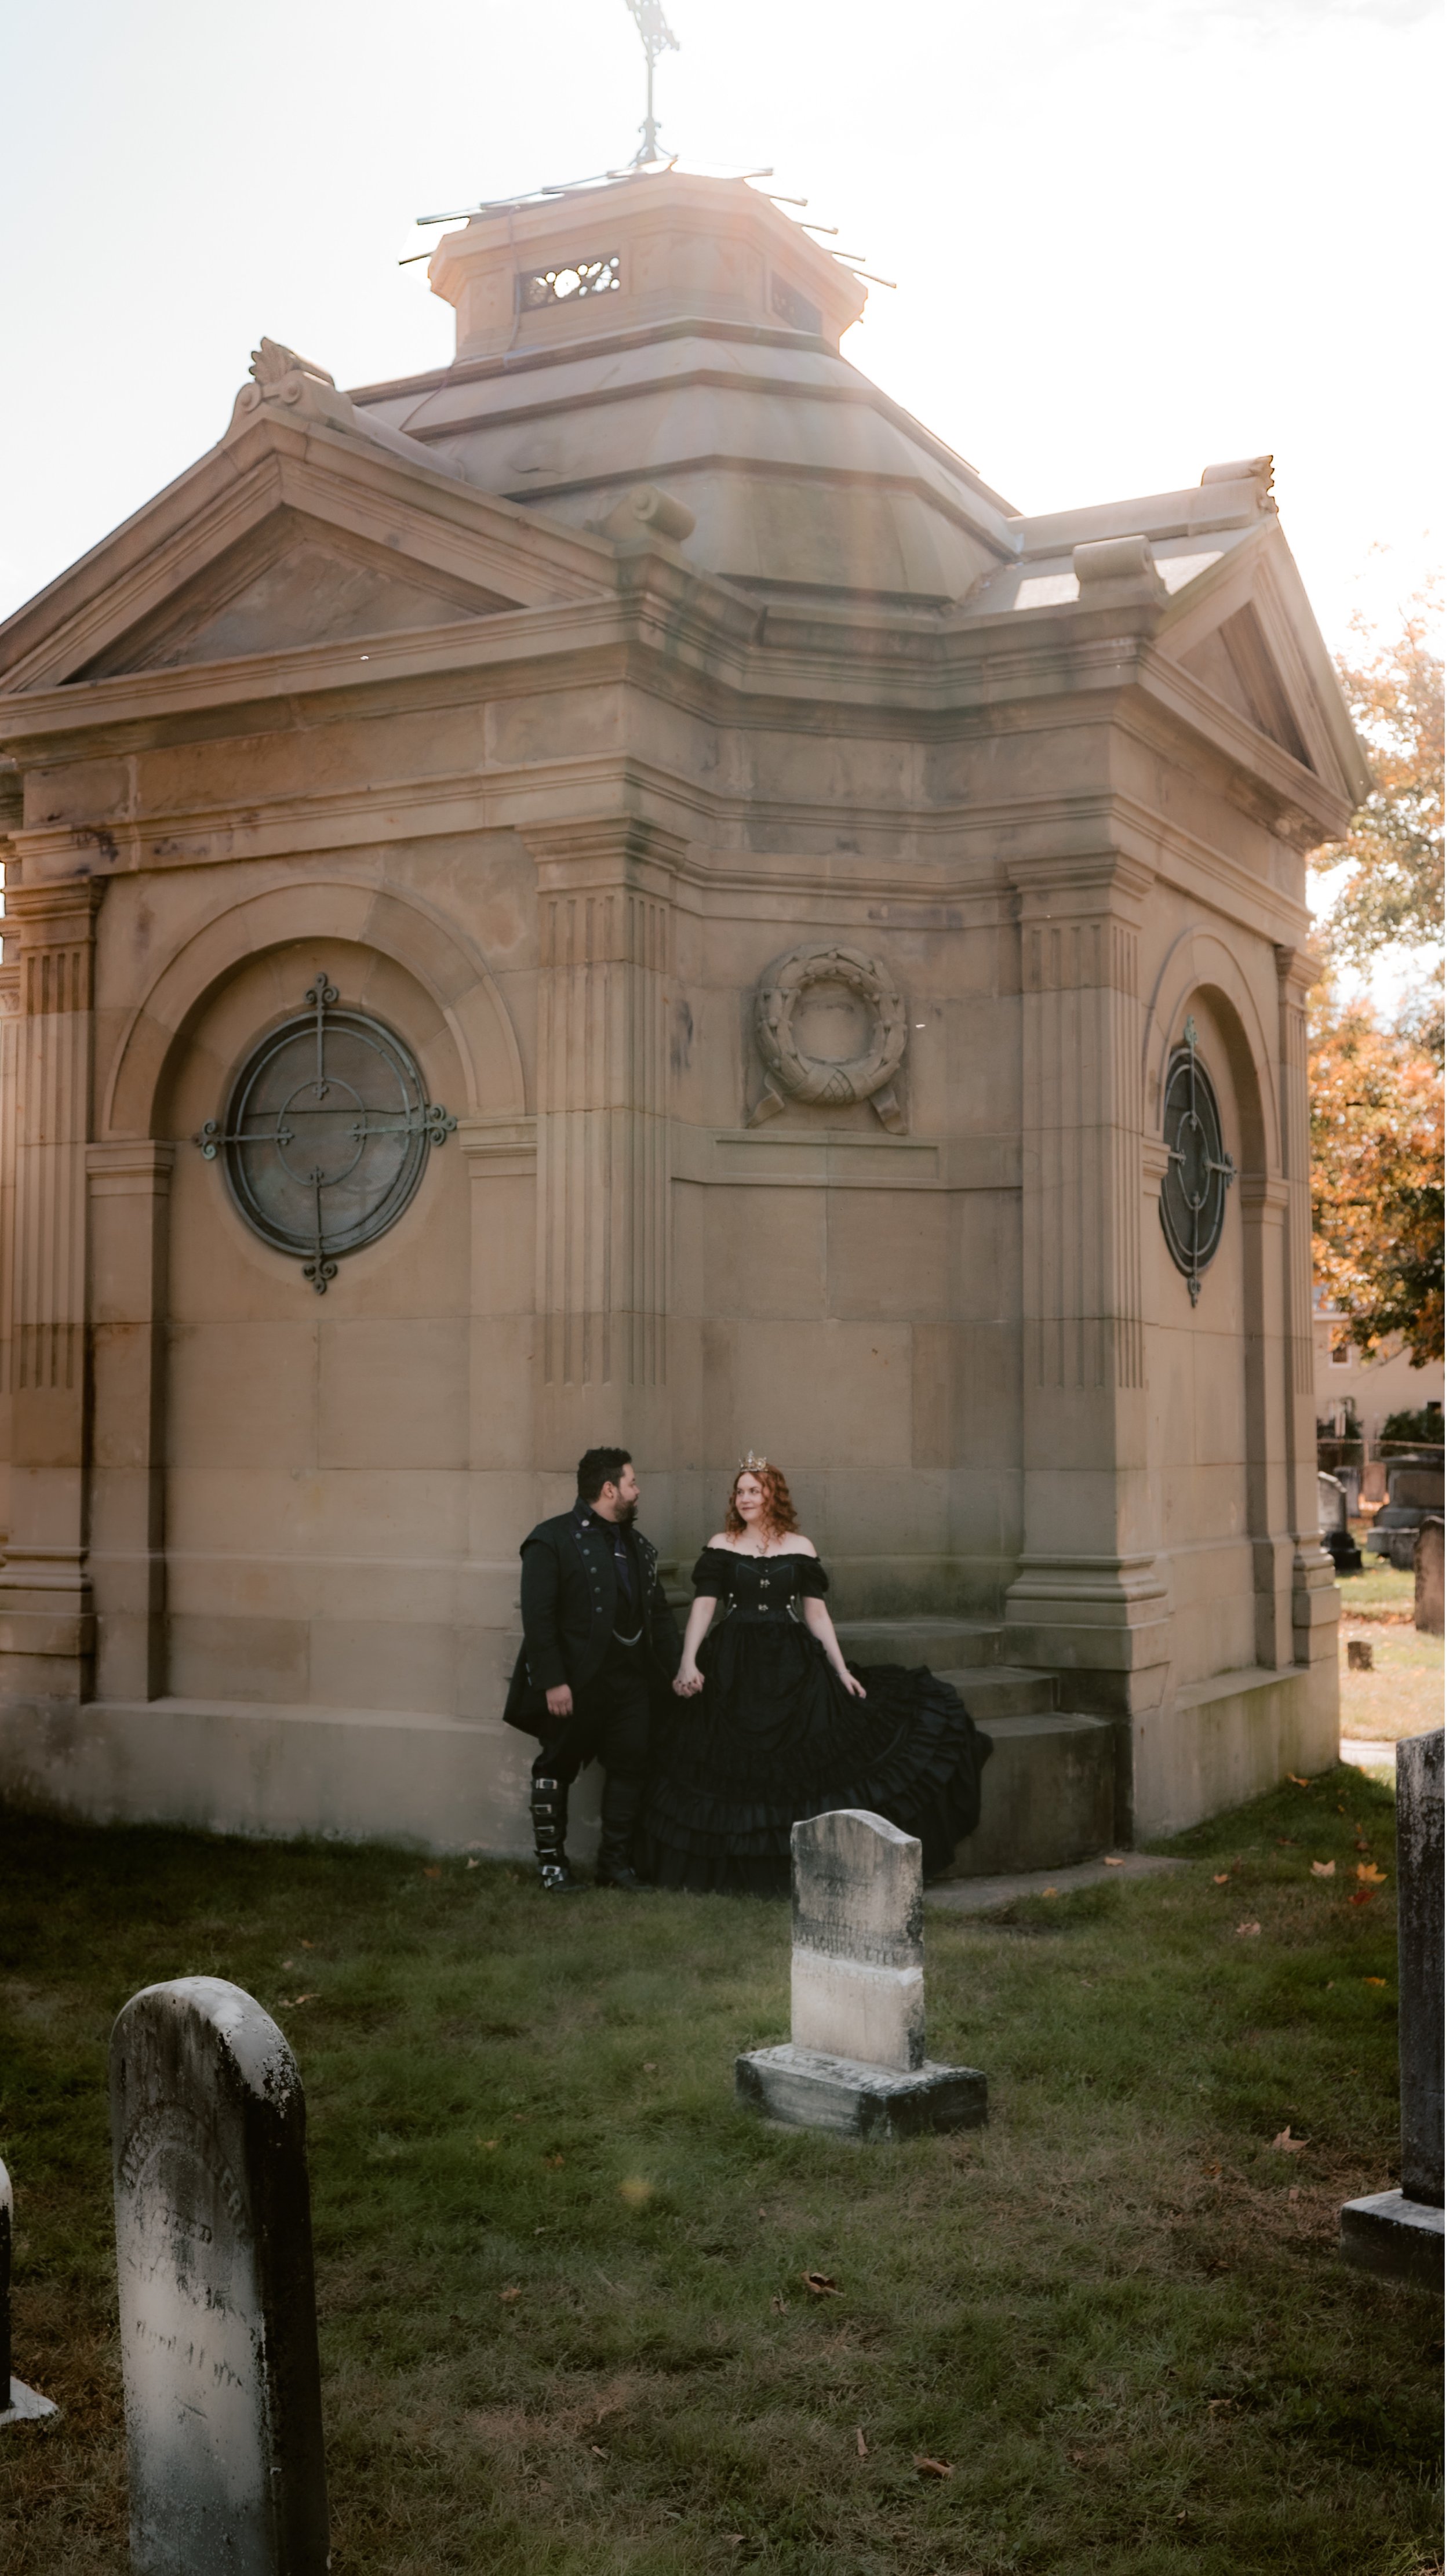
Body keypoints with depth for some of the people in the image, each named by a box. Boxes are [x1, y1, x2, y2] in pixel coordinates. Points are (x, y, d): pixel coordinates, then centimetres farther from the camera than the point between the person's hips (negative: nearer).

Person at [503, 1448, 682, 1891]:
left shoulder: (637, 1544, 15)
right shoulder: (553, 1539, -9)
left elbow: (659, 1612, 17)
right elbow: (538, 1617, -15)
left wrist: (674, 1668, 8)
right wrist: (552, 1681, -20)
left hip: (631, 1680, 6)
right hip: (575, 1683, -6)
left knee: (630, 1765, 6)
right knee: (558, 1767, 5)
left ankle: (616, 1860, 17)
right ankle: (551, 1862, 16)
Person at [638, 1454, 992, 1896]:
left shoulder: (800, 1548, 5)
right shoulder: (721, 1546, 3)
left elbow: (816, 1613, 6)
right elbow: (703, 1607, -4)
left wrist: (841, 1669, -1)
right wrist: (688, 1662, -17)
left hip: (792, 1665, 1)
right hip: (734, 1668, -1)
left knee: (802, 1765, 0)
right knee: (737, 1769, 0)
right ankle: (743, 1870, 10)